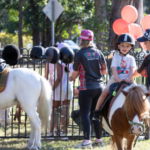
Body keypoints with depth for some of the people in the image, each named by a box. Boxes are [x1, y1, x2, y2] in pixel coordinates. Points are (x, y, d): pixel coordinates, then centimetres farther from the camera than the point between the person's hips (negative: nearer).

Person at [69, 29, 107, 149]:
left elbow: (75, 72, -1)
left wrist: (72, 78, 21)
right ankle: (99, 139, 19)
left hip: (86, 88, -5)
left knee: (85, 114, -4)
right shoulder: (98, 53, 6)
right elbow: (104, 71, 11)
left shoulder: (80, 54, -7)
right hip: (99, 87, 5)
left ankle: (87, 141, -12)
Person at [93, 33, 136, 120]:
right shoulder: (116, 57, 7)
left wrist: (128, 78, -19)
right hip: (115, 79, -1)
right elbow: (114, 69, -4)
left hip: (127, 80, 1)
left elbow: (132, 69, -1)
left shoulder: (131, 58, 11)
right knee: (105, 92, -17)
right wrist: (118, 79, -21)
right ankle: (97, 111, -8)